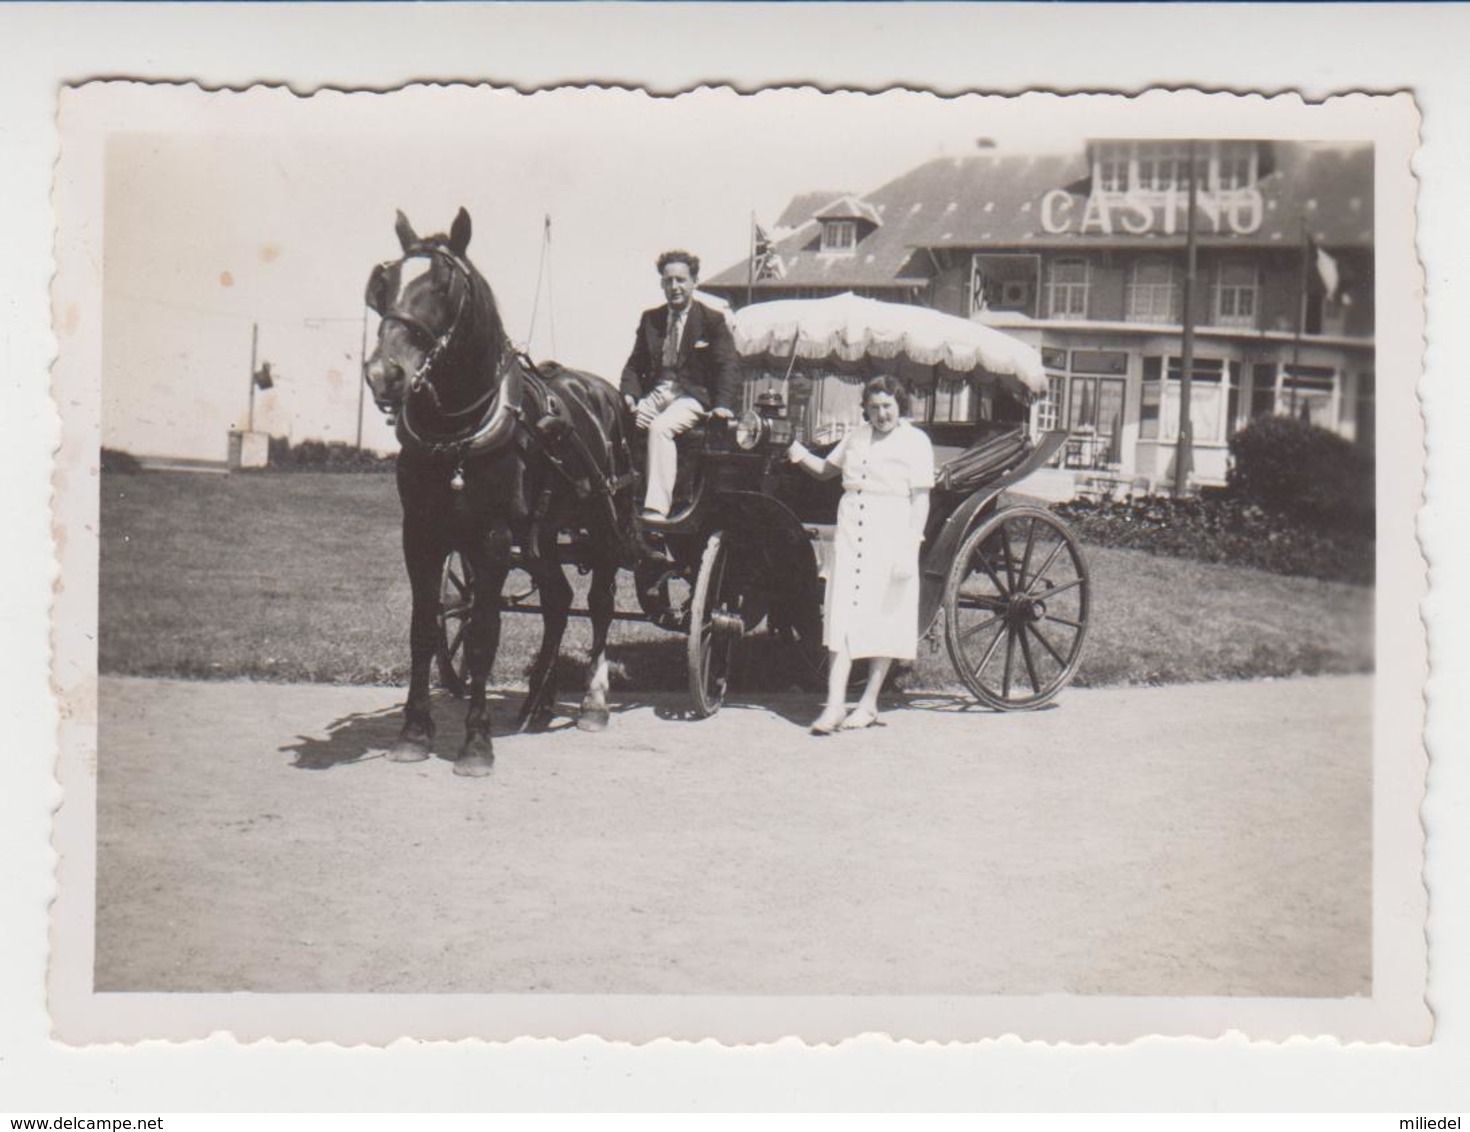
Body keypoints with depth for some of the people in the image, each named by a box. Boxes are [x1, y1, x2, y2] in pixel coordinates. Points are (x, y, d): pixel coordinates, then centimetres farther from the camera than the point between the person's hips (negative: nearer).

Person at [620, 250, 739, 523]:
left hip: (691, 396, -5)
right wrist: (629, 394, -5)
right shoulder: (650, 319, 18)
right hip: (655, 394, 5)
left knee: (659, 428, -34)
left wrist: (722, 405, -19)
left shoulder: (712, 321, 5)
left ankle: (656, 508, -40)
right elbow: (635, 364, 16)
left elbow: (726, 368, -2)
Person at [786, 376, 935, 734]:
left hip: (892, 537, -4)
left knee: (884, 620, 3)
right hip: (851, 532, 4)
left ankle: (868, 704, 12)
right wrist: (803, 458, 5)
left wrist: (910, 548, -13)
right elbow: (828, 469, 27)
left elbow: (921, 500, -5)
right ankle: (835, 703, -3)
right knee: (844, 617, -2)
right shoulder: (857, 436, 15)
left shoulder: (915, 441, -1)